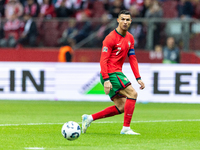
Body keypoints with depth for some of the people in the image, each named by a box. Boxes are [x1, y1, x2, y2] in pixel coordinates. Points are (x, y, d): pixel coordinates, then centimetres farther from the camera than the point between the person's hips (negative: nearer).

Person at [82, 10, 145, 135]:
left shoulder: (130, 38, 12)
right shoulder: (111, 38, -13)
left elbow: (133, 59, 14)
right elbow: (103, 60, -17)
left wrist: (138, 78, 6)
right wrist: (106, 80, -24)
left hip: (117, 73, 9)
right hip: (110, 74, -9)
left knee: (120, 107, 7)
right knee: (132, 93, -17)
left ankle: (89, 118, 13)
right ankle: (126, 128, -15)